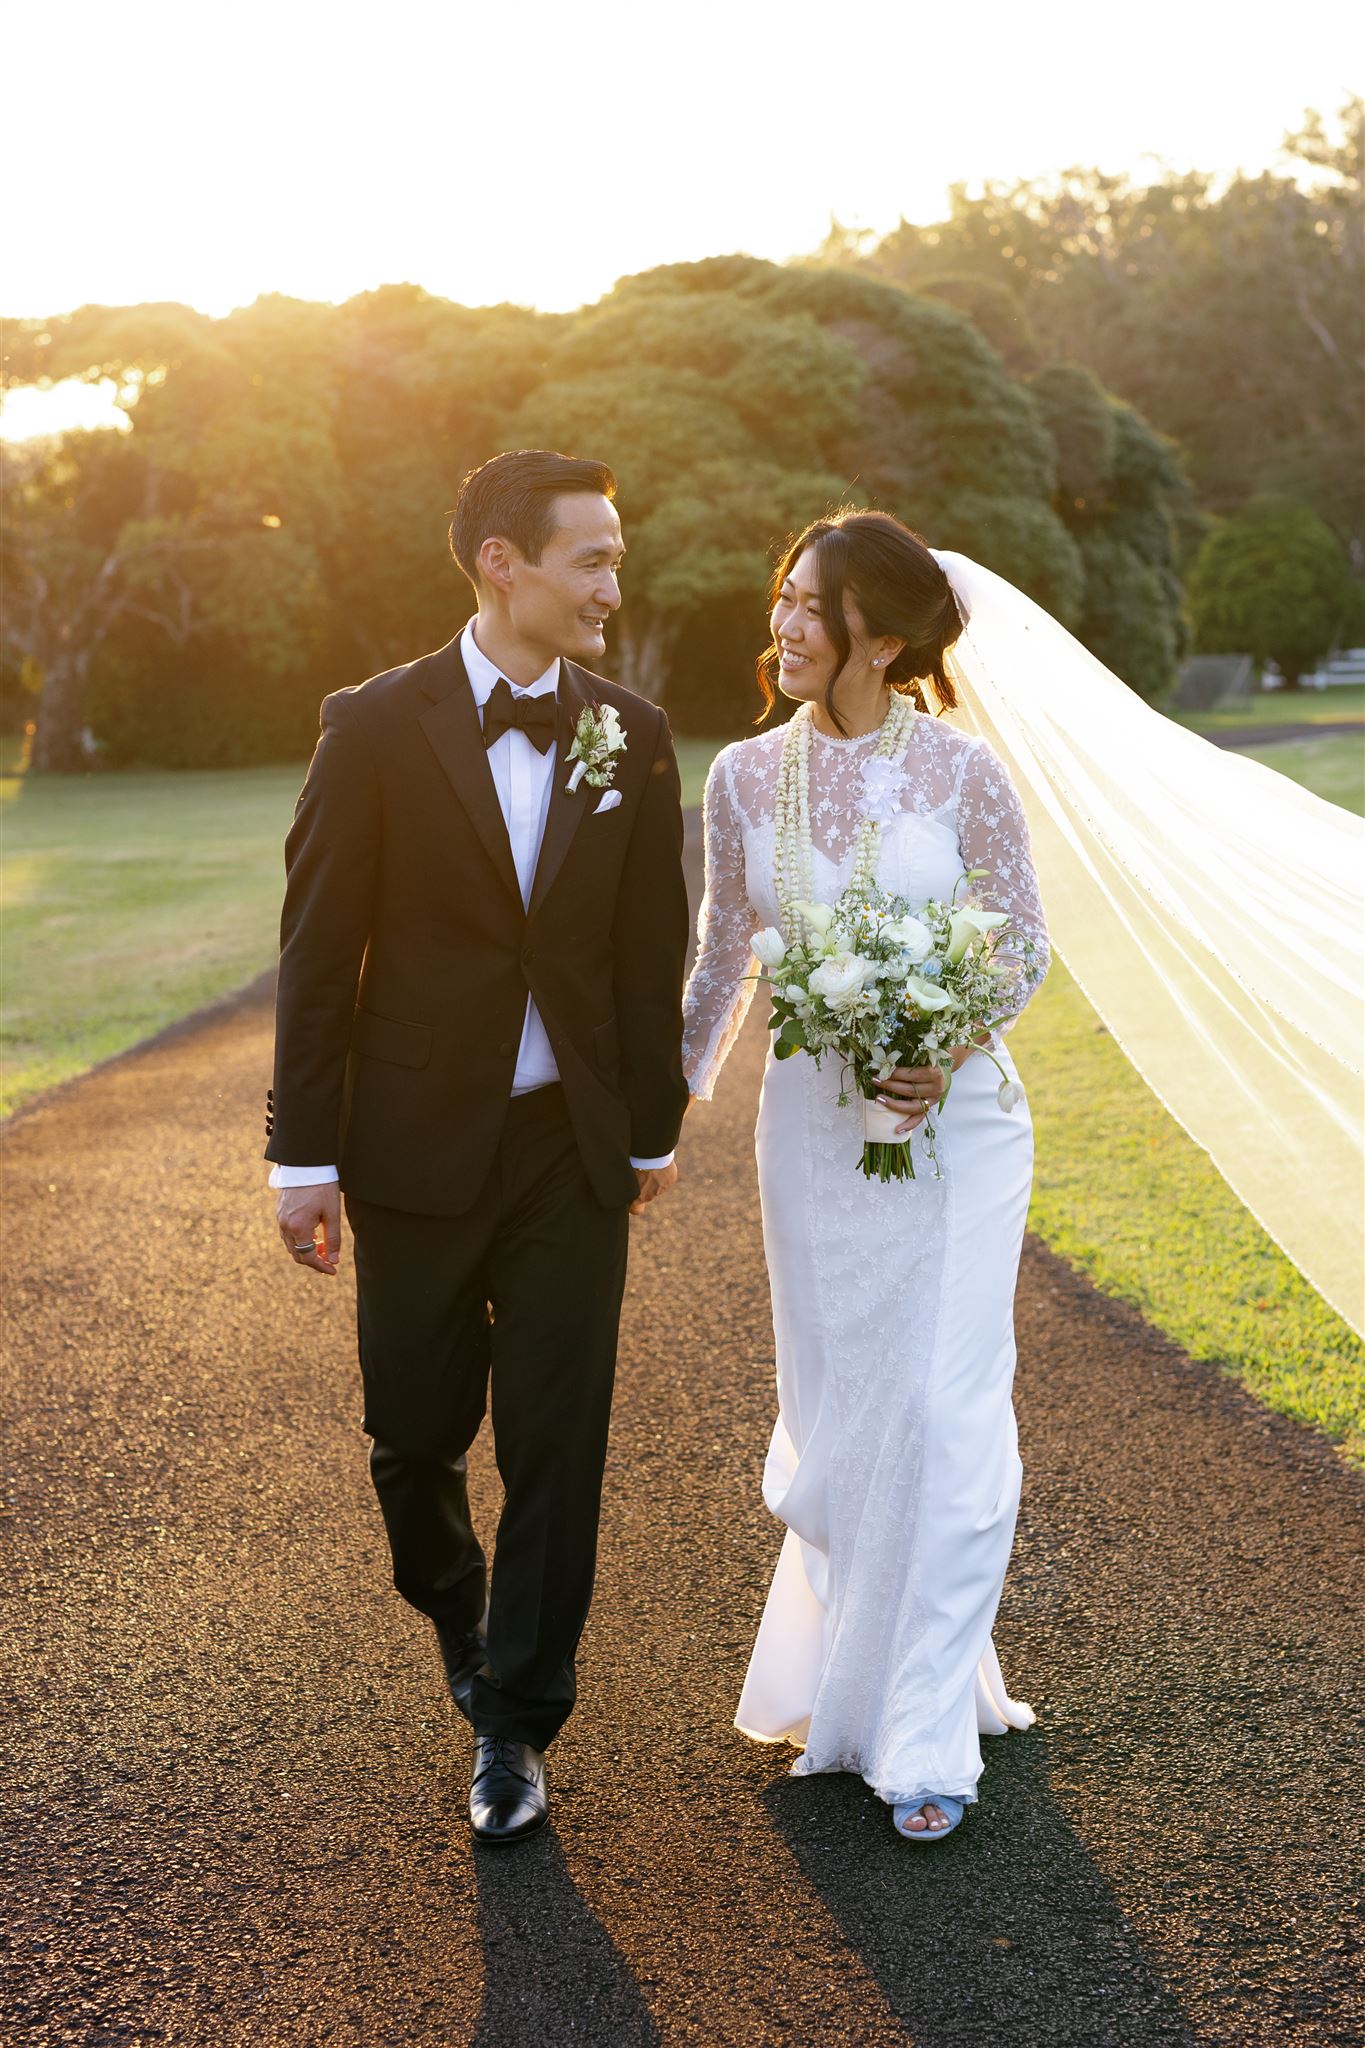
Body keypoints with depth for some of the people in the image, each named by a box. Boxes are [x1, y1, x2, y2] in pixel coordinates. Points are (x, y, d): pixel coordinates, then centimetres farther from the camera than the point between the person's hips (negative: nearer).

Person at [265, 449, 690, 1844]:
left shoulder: (632, 739, 1)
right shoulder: (377, 729, -7)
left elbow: (652, 951, 8)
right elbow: (319, 952, -5)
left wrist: (651, 1130, 11)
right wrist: (305, 1154, -5)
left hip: (572, 1152, 2)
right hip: (417, 1146, -1)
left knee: (556, 1448, 3)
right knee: (415, 1435, 11)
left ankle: (513, 1725, 19)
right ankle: (457, 1614, 43)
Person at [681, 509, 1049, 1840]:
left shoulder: (959, 772, -8)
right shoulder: (745, 778, 1)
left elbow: (1026, 944, -1)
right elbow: (722, 960, 12)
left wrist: (947, 1052, -17)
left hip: (954, 1123, -3)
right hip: (812, 1125, 3)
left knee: (945, 1412, -5)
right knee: (834, 1415, 10)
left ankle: (922, 1733, 8)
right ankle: (851, 1662, 34)